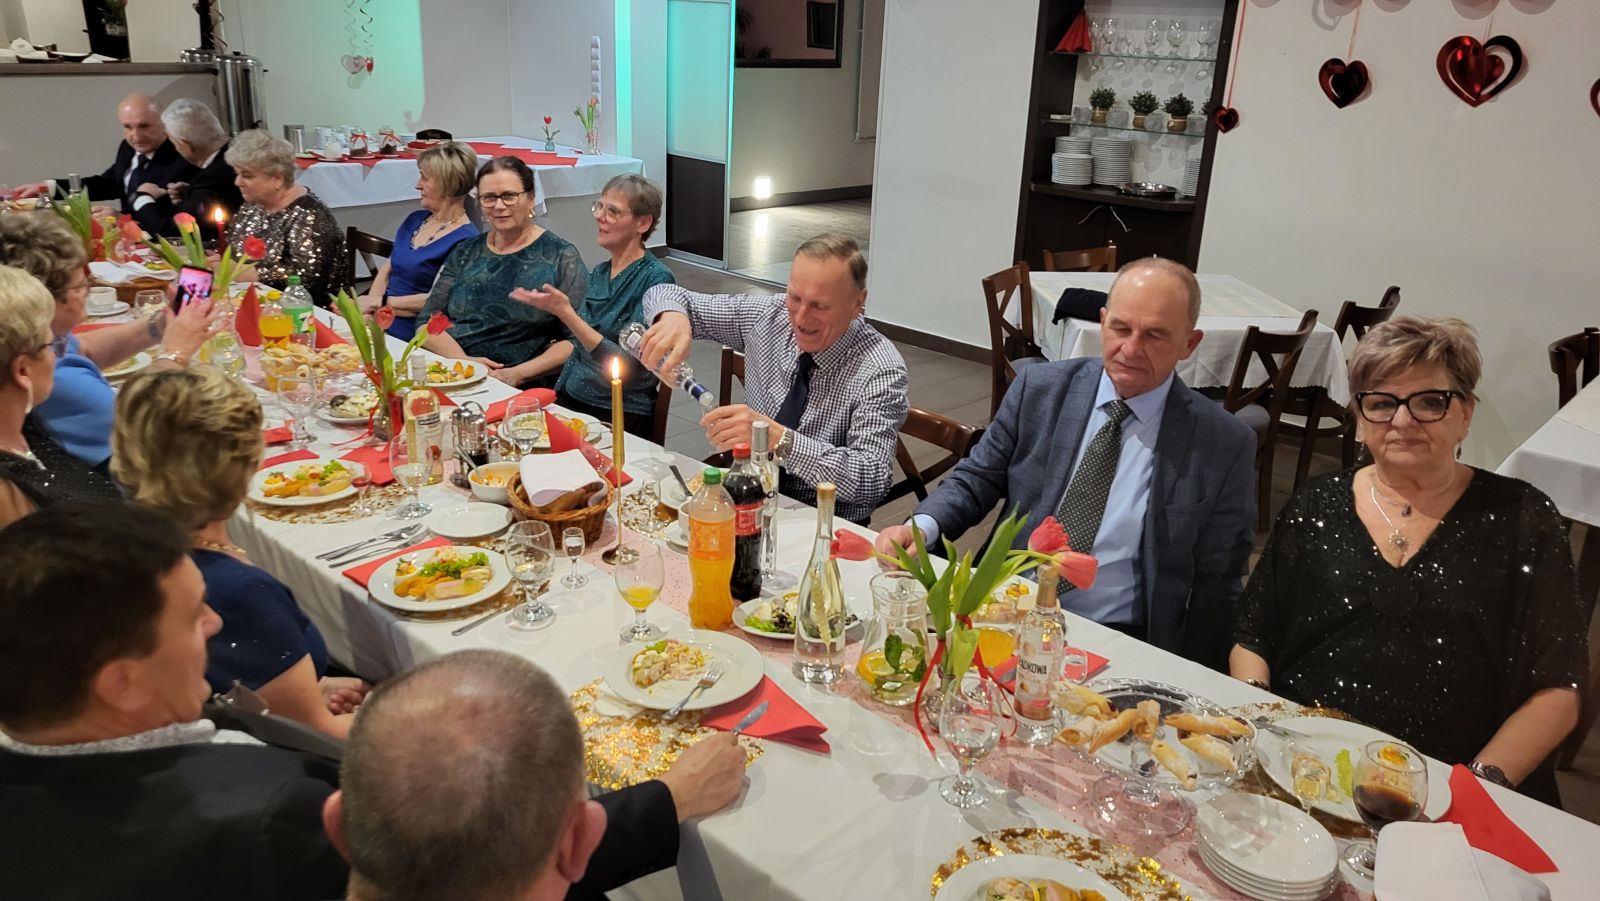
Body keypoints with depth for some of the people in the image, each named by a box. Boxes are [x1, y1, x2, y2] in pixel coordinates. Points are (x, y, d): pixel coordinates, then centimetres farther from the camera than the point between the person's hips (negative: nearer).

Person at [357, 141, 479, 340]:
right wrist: (368, 307, -2)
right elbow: (386, 270, 17)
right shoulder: (415, 219, 16)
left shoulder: (464, 240, -11)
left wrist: (381, 301, -11)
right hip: (378, 324, 8)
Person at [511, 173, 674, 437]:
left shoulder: (655, 279, -10)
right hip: (570, 402, 6)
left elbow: (628, 366, -18)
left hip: (620, 417, -6)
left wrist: (566, 313, -22)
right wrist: (554, 400, 10)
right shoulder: (598, 274, 12)